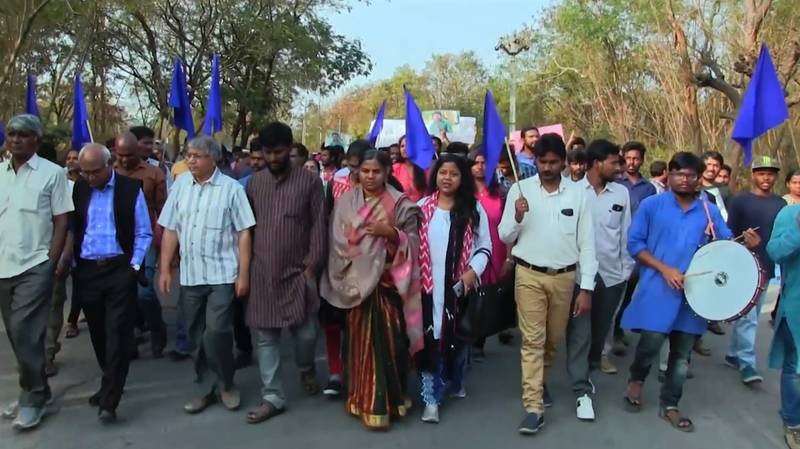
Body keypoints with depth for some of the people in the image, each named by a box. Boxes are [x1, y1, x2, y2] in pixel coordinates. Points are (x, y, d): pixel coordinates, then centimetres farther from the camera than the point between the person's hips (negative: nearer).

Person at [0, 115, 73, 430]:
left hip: (34, 266, -5)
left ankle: (34, 397, 6)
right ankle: (34, 391, 26)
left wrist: (51, 263, -10)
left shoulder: (52, 173, -5)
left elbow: (61, 221, -5)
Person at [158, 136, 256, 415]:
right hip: (189, 275, 4)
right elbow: (171, 230, 8)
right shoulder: (180, 185, 7)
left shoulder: (231, 188, -4)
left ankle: (226, 384, 16)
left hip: (222, 275, -4)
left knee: (216, 333, -9)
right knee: (197, 337, 12)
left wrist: (243, 274, -10)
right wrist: (165, 269, 4)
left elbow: (243, 233, -6)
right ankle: (205, 388, 27)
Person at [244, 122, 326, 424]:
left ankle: (306, 369, 35)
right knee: (265, 336, 5)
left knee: (305, 332, 2)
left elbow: (318, 226, -5)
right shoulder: (255, 183, 7)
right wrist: (245, 266, 6)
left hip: (297, 271, -3)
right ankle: (273, 397, 16)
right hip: (262, 274, 3)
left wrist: (312, 265, -10)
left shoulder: (309, 181, -4)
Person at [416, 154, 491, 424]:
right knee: (430, 340, -2)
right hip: (429, 285, 0)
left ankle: (456, 382, 37)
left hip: (460, 284, 1)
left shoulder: (473, 209, 2)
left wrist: (473, 271, -12)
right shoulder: (422, 207, 4)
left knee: (458, 336, 14)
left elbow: (484, 246, 3)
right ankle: (432, 398, 5)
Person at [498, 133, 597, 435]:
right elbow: (505, 237, 2)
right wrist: (518, 218, -19)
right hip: (529, 275, -2)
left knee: (553, 339, 16)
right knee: (532, 340, -2)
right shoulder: (520, 189, -2)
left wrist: (586, 288, -3)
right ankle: (533, 407, 3)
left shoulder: (578, 194, -1)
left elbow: (586, 243, 1)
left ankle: (540, 381, 42)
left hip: (564, 277, 2)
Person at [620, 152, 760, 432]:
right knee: (651, 342, -8)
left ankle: (669, 405, 26)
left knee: (682, 354, 9)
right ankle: (636, 380, 24)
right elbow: (634, 243, -3)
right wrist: (664, 269, -13)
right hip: (657, 290, -3)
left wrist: (746, 244, -13)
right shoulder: (651, 205, 0)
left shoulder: (710, 211, 8)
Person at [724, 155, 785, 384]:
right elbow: (730, 234, -5)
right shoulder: (740, 200, -4)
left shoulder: (781, 204, 8)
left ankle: (733, 354, 24)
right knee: (748, 316, -7)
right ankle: (747, 364, -3)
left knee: (748, 316, 12)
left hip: (767, 268, 5)